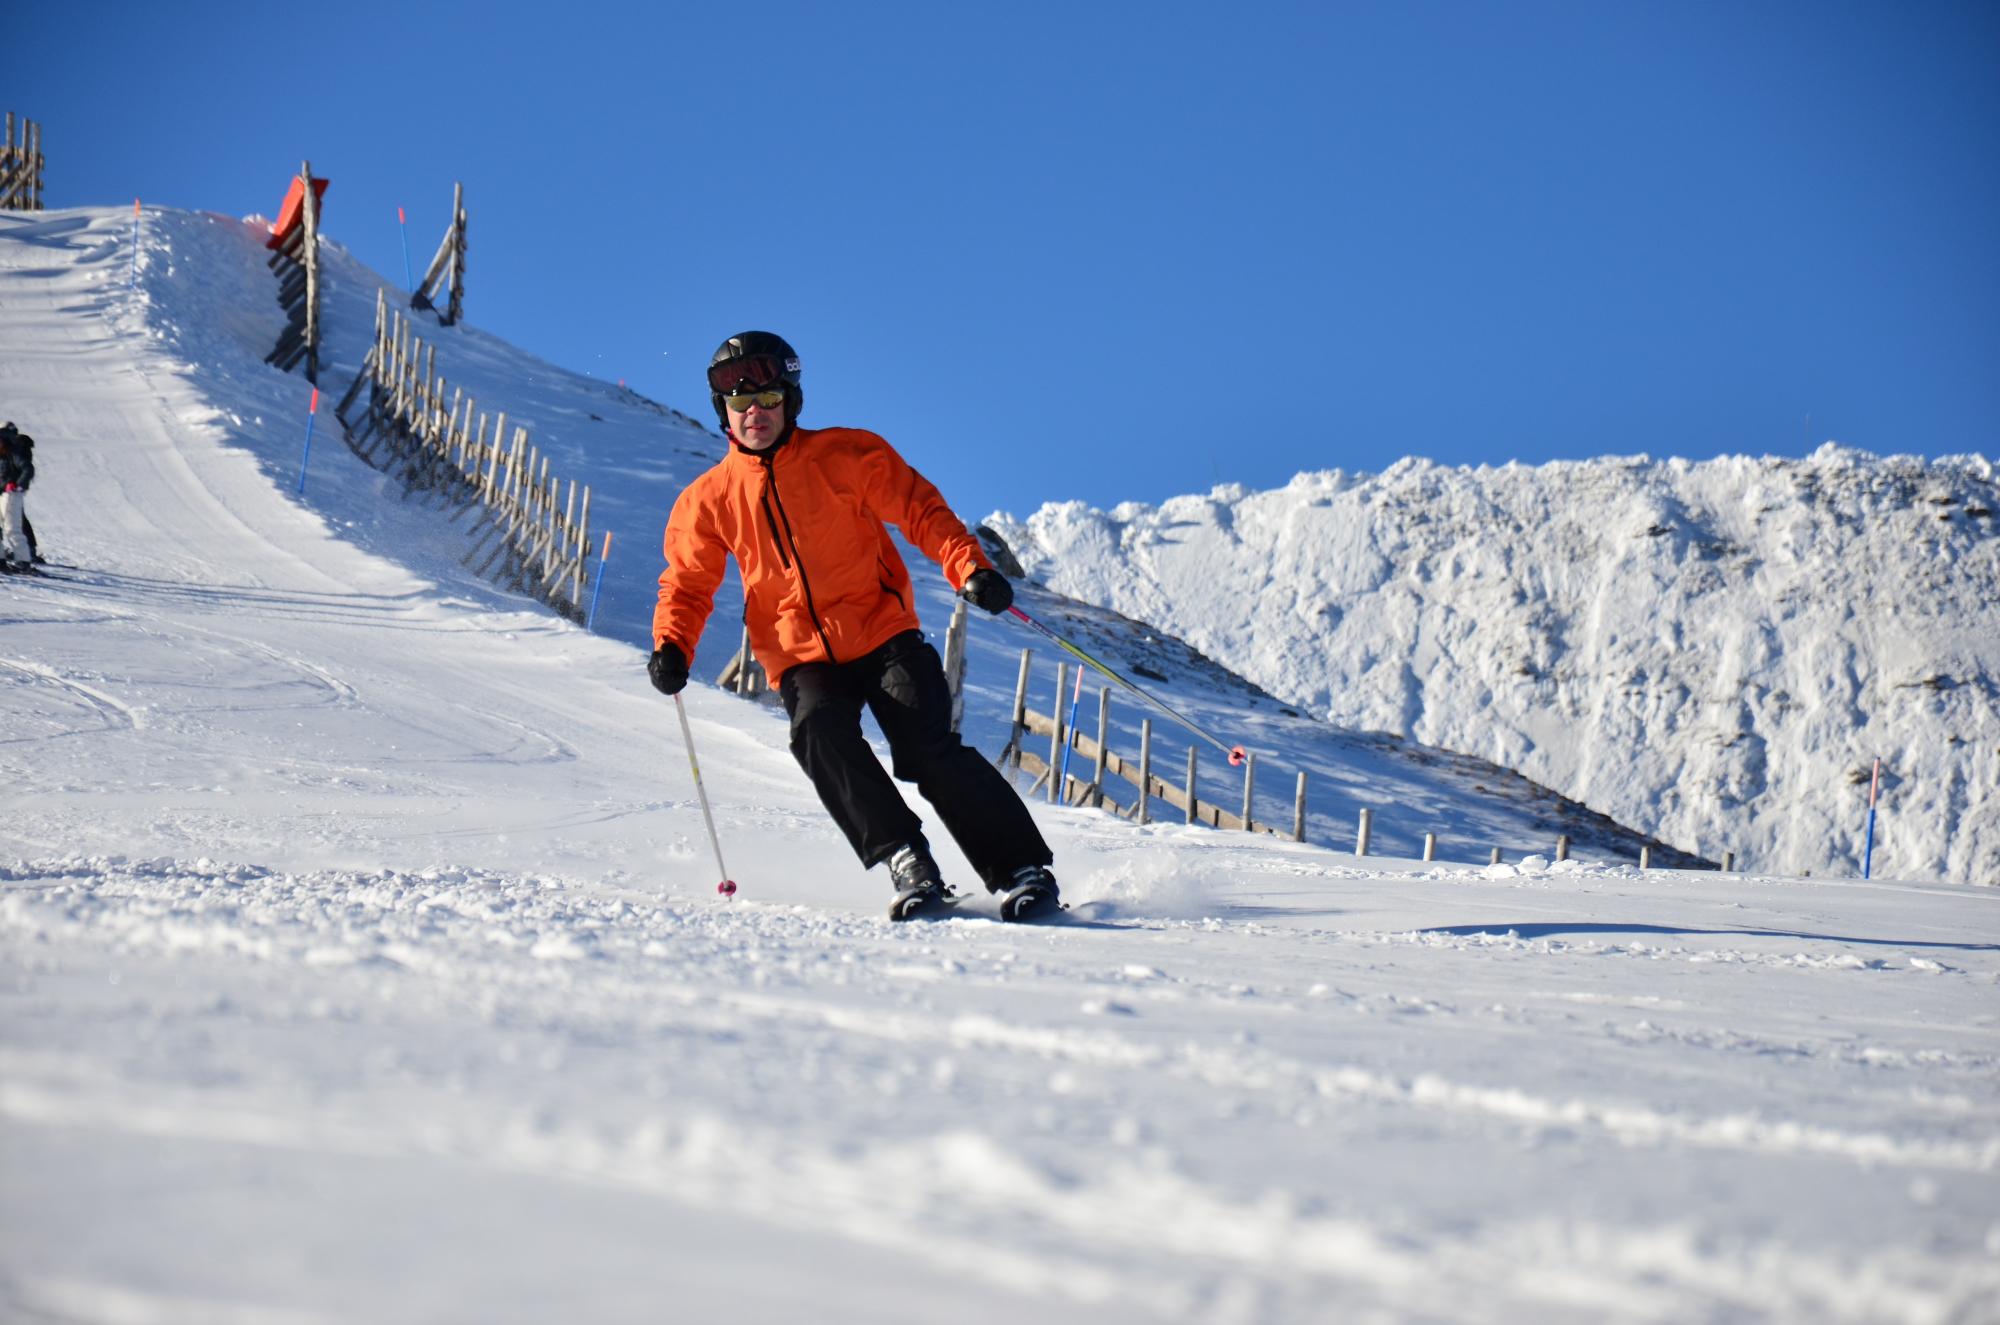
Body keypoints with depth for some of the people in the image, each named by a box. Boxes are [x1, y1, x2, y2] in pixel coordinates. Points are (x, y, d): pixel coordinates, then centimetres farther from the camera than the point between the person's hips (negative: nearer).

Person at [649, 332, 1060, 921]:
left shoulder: (847, 454, -1)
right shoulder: (709, 499, 6)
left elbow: (921, 510, 1)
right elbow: (687, 585, 11)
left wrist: (970, 568, -16)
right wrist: (672, 647, -9)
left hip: (882, 635, -2)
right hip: (802, 658, 2)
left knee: (929, 746, -19)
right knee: (819, 734, -29)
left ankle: (1022, 873, -11)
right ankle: (907, 864, -27)